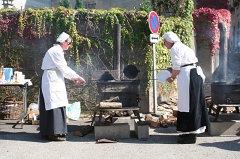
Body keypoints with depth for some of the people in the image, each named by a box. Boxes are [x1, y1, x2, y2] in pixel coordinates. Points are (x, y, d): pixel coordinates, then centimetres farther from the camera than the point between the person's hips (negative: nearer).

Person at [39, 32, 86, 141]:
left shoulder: (55, 50, 17)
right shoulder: (56, 51, -15)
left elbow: (60, 69, 20)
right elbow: (64, 68, -16)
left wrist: (72, 78, 14)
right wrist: (77, 77, -9)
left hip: (52, 81, 11)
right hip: (53, 82, -11)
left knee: (50, 106, 12)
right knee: (56, 106, -10)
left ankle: (47, 132, 17)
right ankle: (54, 133, -8)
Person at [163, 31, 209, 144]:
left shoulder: (175, 48, -9)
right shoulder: (182, 46, 21)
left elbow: (177, 67, -12)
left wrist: (172, 78, 3)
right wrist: (173, 70, 15)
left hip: (187, 76, -10)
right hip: (195, 74, 10)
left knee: (188, 104, -6)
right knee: (193, 103, 14)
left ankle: (191, 135, -1)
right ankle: (191, 132, 23)